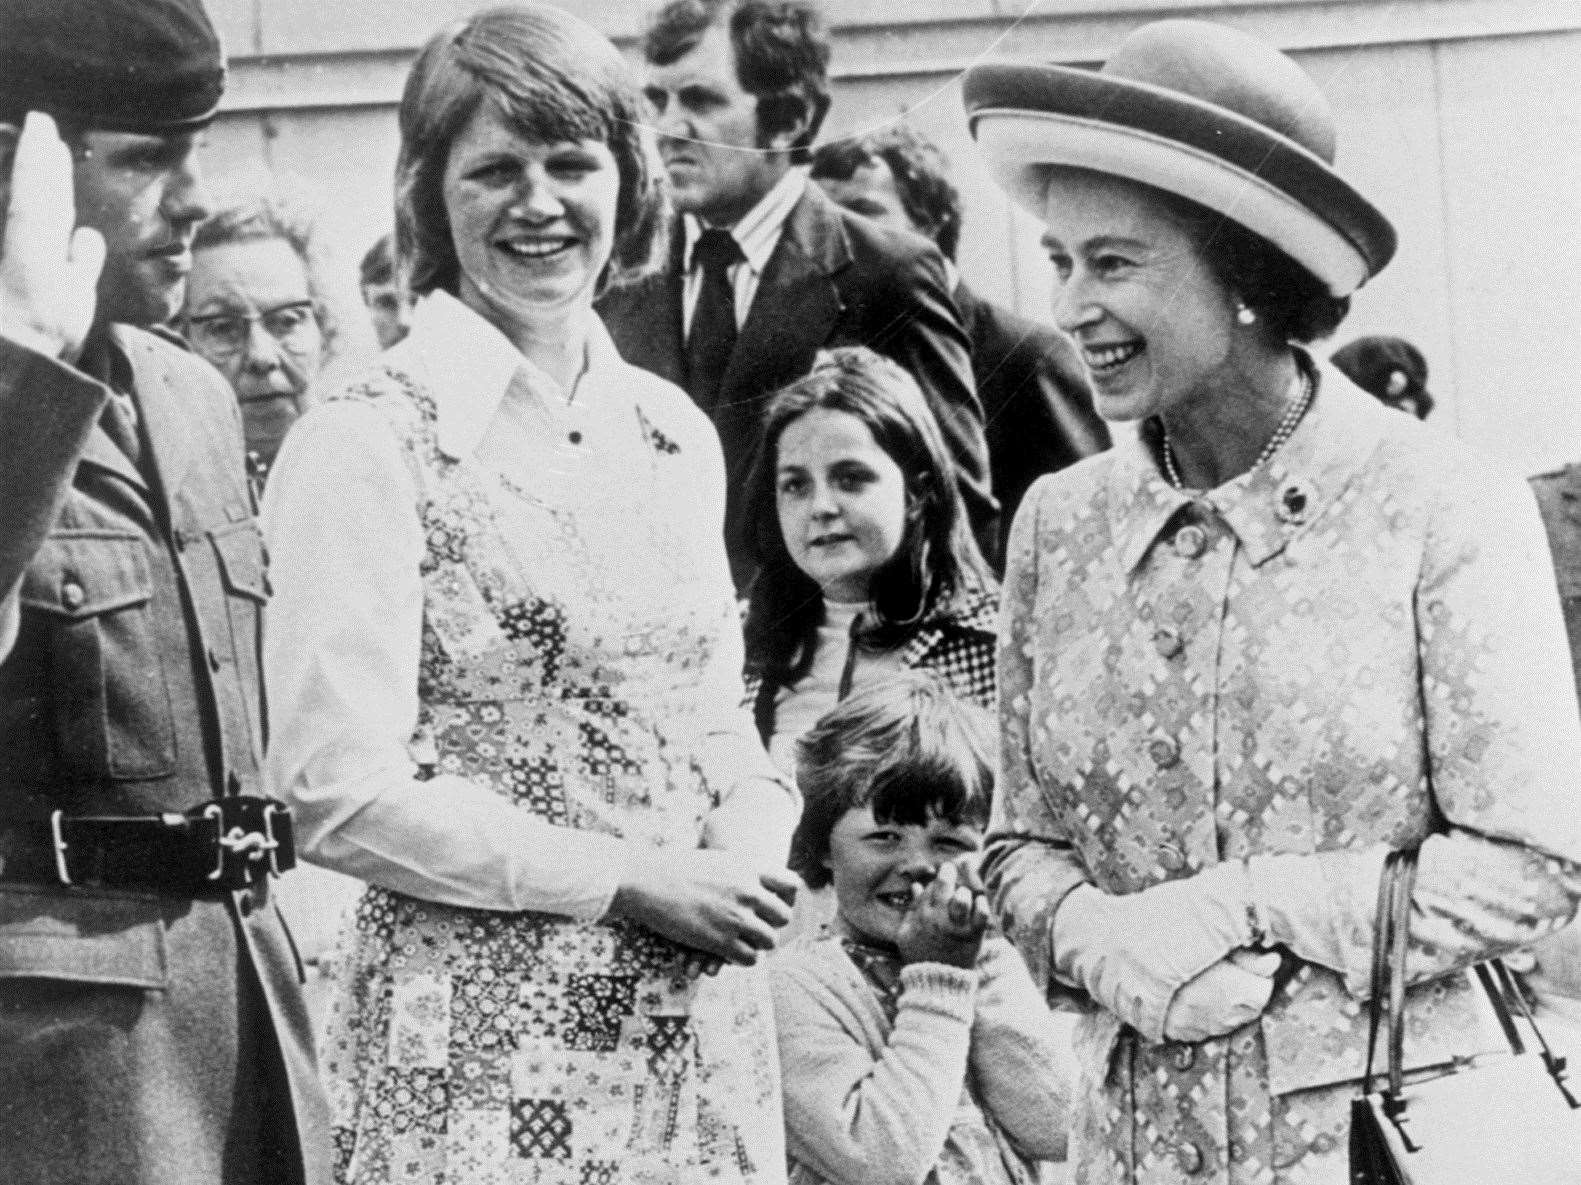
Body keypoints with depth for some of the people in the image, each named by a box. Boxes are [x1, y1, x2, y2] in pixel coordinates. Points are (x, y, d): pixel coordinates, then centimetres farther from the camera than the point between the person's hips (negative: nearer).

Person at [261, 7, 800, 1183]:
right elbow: (347, 796, -13)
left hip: (705, 1021, 6)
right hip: (485, 1044, -6)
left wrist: (753, 833, -4)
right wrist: (628, 884, -14)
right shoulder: (367, 447, -8)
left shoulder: (675, 433, 11)